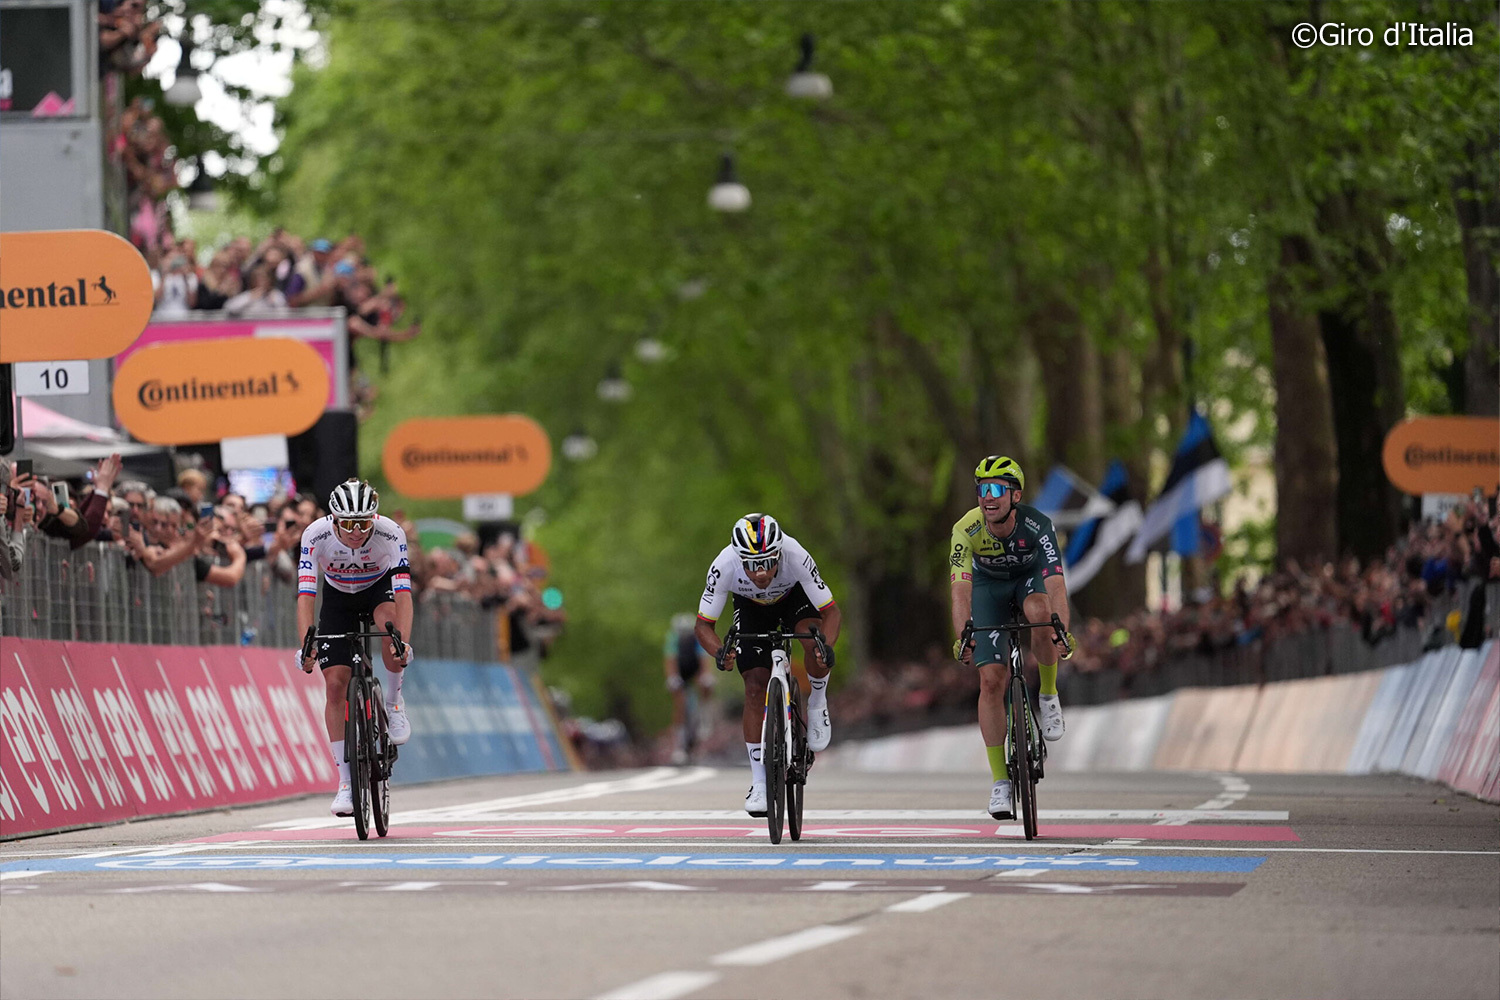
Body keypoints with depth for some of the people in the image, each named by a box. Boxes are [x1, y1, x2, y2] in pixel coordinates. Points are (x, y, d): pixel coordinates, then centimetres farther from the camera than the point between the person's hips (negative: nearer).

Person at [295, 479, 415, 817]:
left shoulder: (390, 534, -33)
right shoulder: (316, 535, -31)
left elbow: (403, 593, -39)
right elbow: (305, 595, -36)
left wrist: (404, 644, -53)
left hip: (380, 587, -1)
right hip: (338, 597, 1)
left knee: (390, 621, -37)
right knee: (335, 684, -11)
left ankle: (393, 704, -12)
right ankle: (345, 783, -4)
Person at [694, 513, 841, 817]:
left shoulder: (796, 557, -40)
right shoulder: (724, 566, -37)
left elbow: (832, 612, -32)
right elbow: (704, 624, -26)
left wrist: (827, 646, -51)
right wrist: (720, 653, -46)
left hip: (794, 596, -1)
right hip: (751, 607, 1)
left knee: (815, 642, -32)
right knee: (755, 686, -11)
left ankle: (817, 704, -1)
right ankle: (759, 783, -2)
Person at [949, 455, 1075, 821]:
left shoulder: (1037, 525, -34)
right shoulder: (966, 530, -31)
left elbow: (1055, 583, -43)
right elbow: (960, 588, -40)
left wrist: (1063, 632, -59)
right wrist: (963, 635, -56)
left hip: (1031, 576, -1)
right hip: (989, 585, 1)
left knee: (1040, 612, -38)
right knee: (991, 680, -11)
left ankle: (1048, 695, -12)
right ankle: (999, 781, -4)